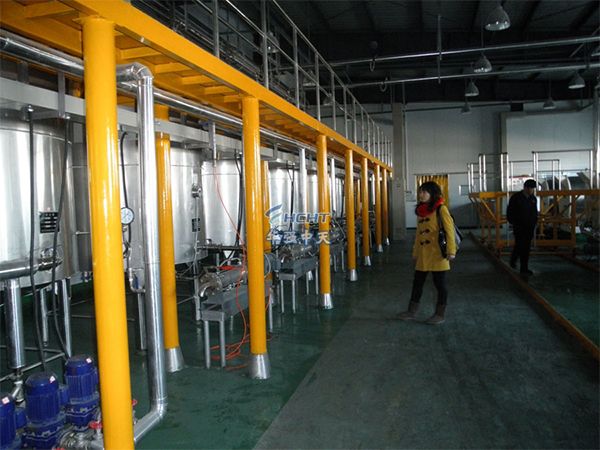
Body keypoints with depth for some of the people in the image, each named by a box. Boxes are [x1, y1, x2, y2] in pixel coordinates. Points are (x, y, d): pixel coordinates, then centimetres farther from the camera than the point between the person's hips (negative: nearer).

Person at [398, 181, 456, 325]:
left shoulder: (441, 209, -8)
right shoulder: (420, 210, 14)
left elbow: (449, 230, -13)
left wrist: (451, 251, -19)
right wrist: (415, 252, 17)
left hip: (437, 255, -7)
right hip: (422, 255, 7)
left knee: (440, 284, 5)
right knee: (417, 282, 11)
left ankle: (440, 314, 17)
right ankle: (412, 312, 22)